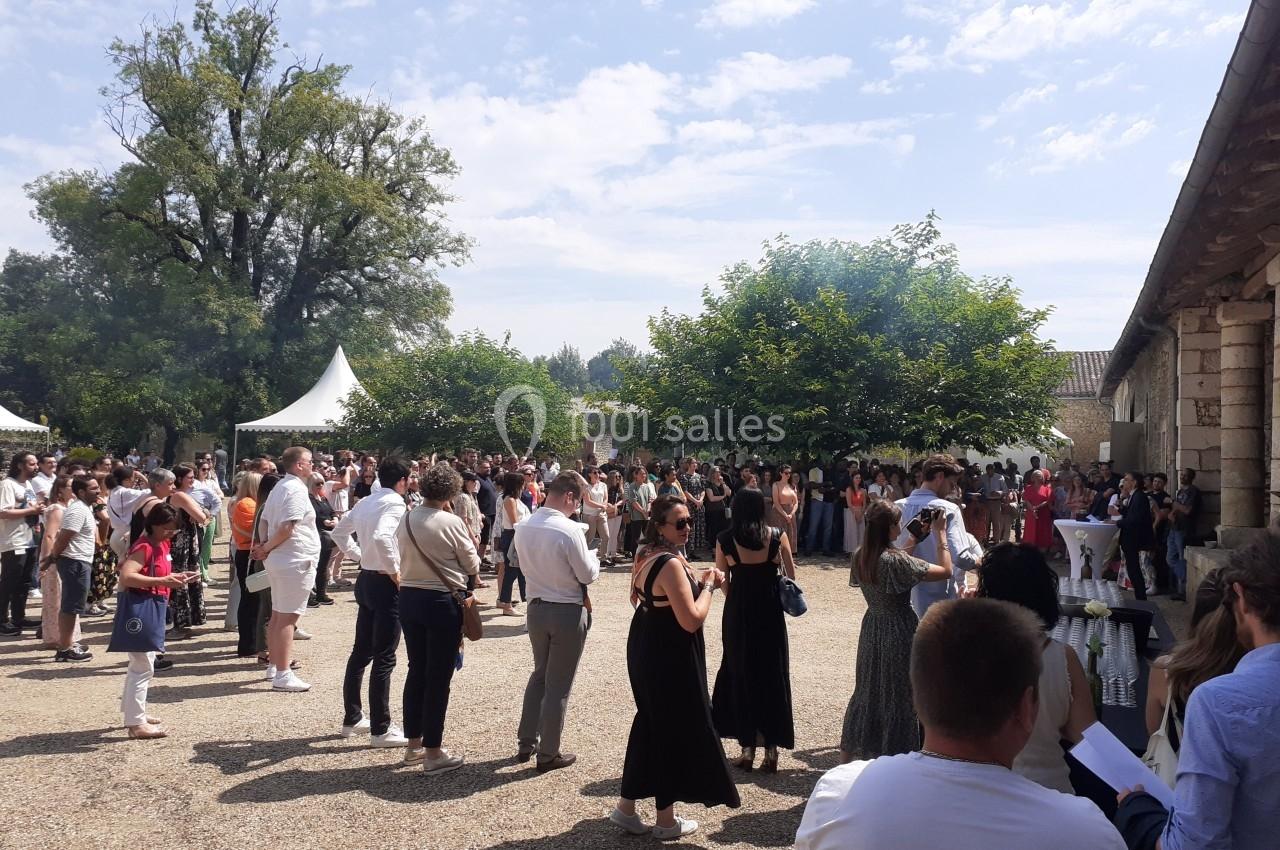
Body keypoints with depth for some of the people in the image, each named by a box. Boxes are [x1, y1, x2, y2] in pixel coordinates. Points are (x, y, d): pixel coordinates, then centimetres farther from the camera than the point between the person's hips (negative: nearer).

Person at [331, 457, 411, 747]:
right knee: (384, 659, -2)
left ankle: (352, 718, 28)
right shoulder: (395, 504, -16)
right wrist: (396, 573, -22)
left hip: (366, 579, 9)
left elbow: (339, 532, 19)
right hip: (386, 584, -9)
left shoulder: (365, 502, 10)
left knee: (361, 652, 17)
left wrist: (360, 557, 15)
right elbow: (382, 537, -33)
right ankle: (381, 729, 5)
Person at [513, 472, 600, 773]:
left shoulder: (523, 528, -3)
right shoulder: (569, 530, -23)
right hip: (568, 612, -6)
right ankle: (548, 754, 19)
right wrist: (592, 558, 5)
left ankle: (526, 742, 31)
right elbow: (588, 574, -15)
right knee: (558, 685, 7)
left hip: (536, 608, 6)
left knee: (540, 674, 25)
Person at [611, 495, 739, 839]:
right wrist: (710, 585, -13)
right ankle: (667, 821, 19)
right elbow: (692, 620, -27)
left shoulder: (646, 554, 6)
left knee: (650, 724, 19)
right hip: (669, 656, -9)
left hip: (646, 649, 9)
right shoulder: (671, 564, -24)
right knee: (674, 729, 5)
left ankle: (627, 807, 28)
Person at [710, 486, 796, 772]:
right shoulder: (777, 536, -3)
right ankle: (771, 750, 13)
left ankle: (748, 749, 16)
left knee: (740, 676, 13)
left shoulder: (725, 540, -5)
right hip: (771, 612, 1)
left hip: (738, 614, 0)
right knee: (773, 676, 11)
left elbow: (723, 582, -1)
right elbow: (790, 575, -1)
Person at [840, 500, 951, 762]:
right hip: (898, 631, -7)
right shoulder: (895, 560, -25)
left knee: (867, 691, 19)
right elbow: (946, 571, -19)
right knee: (898, 695, 8)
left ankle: (848, 754, 29)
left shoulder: (860, 556, -4)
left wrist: (913, 539, 14)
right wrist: (940, 533, -11)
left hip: (871, 628, 7)